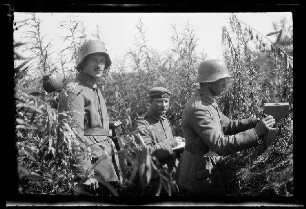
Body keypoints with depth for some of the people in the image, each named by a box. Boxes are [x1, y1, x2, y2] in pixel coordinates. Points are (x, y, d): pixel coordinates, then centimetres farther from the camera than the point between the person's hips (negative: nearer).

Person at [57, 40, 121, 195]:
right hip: (90, 159, -9)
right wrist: (85, 173, -24)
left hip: (105, 158, 9)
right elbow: (74, 136, -19)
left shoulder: (96, 92, 20)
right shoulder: (75, 92, -10)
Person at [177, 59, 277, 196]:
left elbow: (227, 125, 14)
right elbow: (220, 145, -33)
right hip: (200, 178, -10)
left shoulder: (208, 103, 8)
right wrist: (256, 132, -32)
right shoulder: (197, 109, -26)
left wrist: (256, 122, 0)